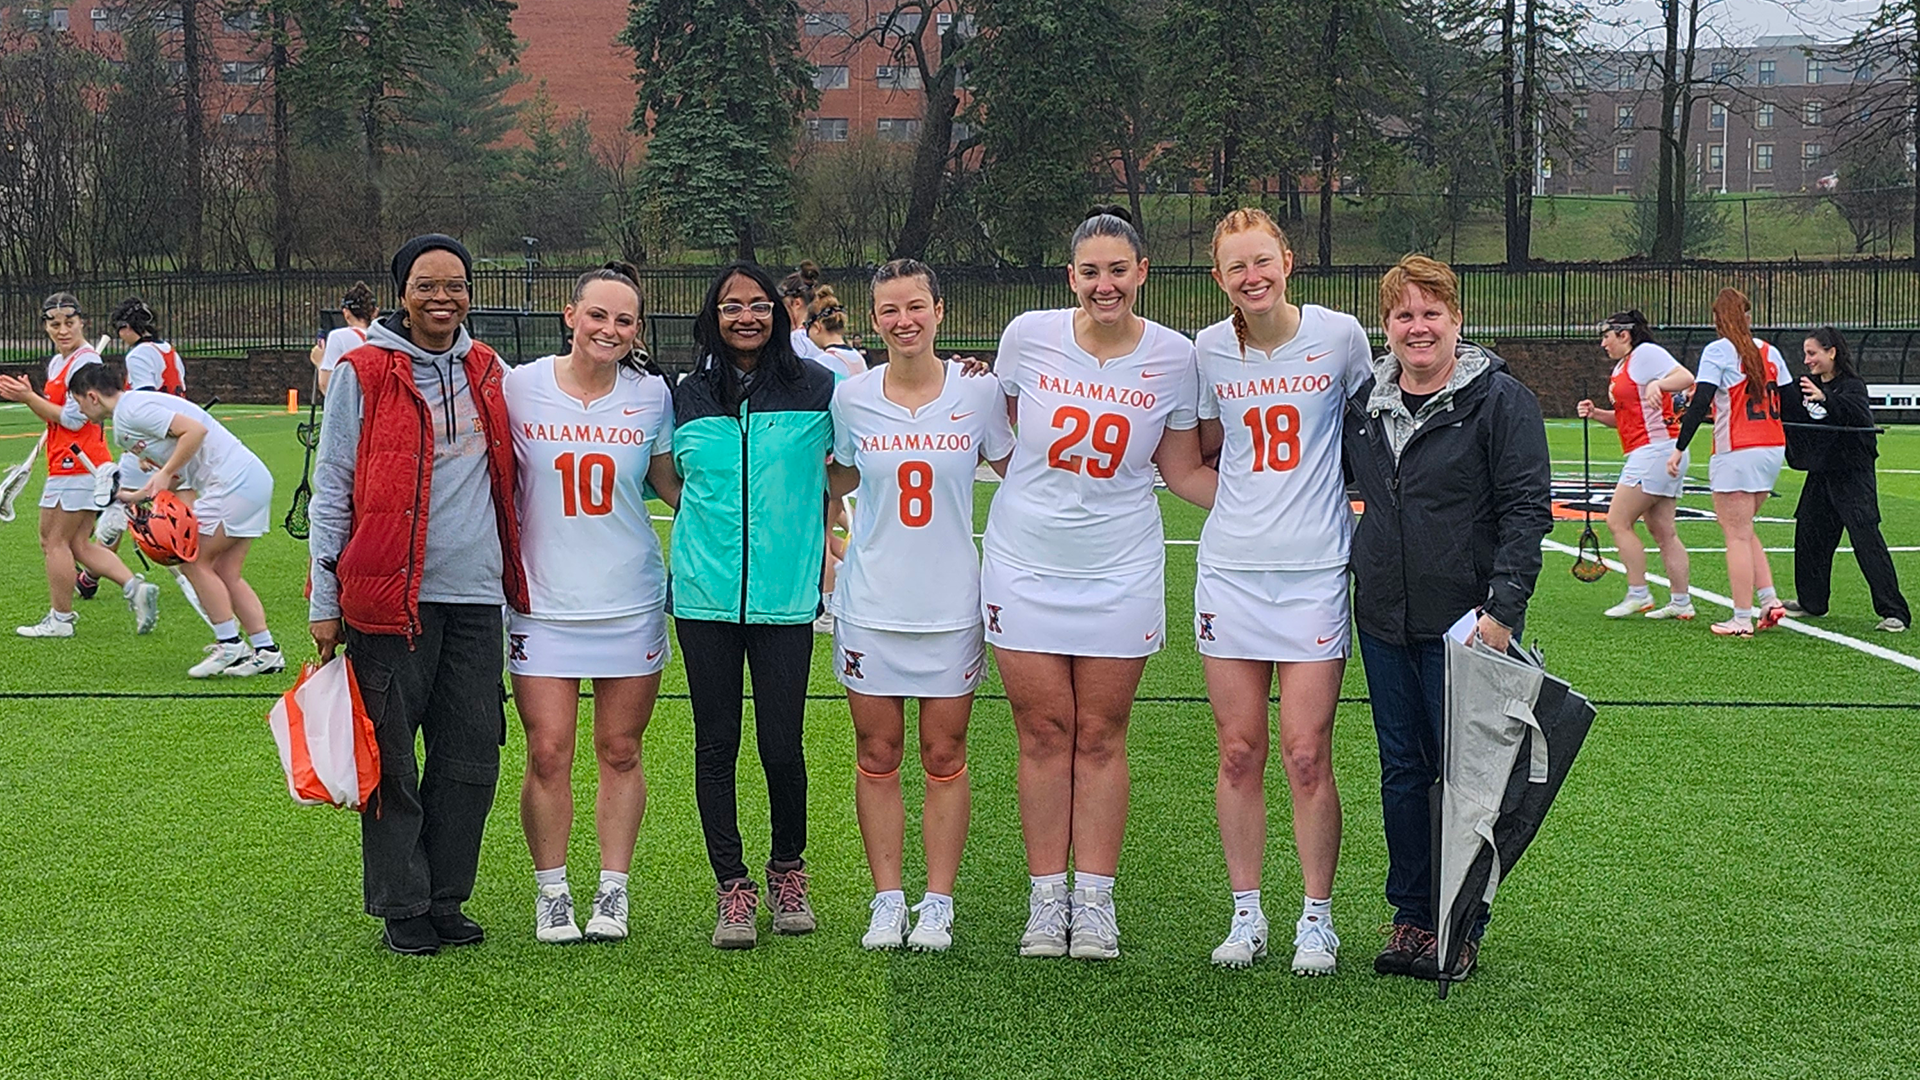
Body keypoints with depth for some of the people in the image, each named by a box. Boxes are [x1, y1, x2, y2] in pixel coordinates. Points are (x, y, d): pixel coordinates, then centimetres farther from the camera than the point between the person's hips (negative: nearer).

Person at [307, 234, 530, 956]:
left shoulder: (488, 372, 13)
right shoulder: (364, 374, -2)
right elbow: (330, 489, -1)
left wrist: (518, 581, 19)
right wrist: (325, 600, -4)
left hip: (476, 596, 5)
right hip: (392, 595, -4)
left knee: (472, 756, 6)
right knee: (392, 760, 1)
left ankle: (446, 899, 19)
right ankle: (402, 909, 13)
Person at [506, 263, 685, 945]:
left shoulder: (651, 395, 2)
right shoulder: (519, 388, -1)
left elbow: (675, 485, 12)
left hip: (631, 601, 1)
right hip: (543, 601, -1)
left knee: (620, 753, 7)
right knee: (548, 755, -2)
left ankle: (613, 891, 19)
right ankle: (551, 891, 14)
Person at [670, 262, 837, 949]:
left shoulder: (816, 389, 1)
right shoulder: (688, 396, 8)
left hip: (786, 594, -2)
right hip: (705, 594, 2)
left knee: (782, 744, 0)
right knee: (716, 744, 5)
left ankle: (789, 872, 22)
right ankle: (732, 887, 15)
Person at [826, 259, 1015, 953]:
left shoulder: (980, 392, -3)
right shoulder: (851, 397, 0)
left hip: (951, 601, -1)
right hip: (871, 602, 1)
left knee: (944, 754, 5)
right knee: (878, 754, 5)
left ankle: (938, 904, 15)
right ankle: (887, 901, 16)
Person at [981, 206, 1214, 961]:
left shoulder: (1173, 356, -3)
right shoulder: (1029, 337, -4)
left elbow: (1186, 473, 5)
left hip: (1120, 572, 0)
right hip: (1026, 564, 0)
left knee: (1100, 737, 4)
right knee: (1044, 733, 4)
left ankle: (1094, 904, 13)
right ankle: (1045, 902, 13)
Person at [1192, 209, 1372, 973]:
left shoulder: (1341, 336, -3)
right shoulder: (1209, 350, 4)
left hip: (1315, 568, -2)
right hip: (1230, 566, 2)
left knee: (1306, 754, -3)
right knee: (1239, 752, 5)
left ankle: (1317, 919, 11)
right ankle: (1246, 915, 17)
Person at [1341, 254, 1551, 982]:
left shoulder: (1500, 399, -6)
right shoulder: (1363, 402, 10)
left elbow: (1528, 508, -10)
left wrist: (1502, 608, -17)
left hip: (1464, 623, -5)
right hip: (1383, 622, 5)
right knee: (1402, 772, 11)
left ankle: (1463, 927, 11)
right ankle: (1411, 917, 21)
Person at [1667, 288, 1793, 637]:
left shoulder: (1717, 351, -8)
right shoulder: (1768, 352, 11)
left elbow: (1700, 403, -14)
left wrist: (1679, 448, -11)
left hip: (1737, 453, -7)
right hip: (1772, 451, 7)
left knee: (1737, 536, -2)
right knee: (1744, 531, 20)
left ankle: (1742, 619, -1)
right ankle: (1770, 601, 11)